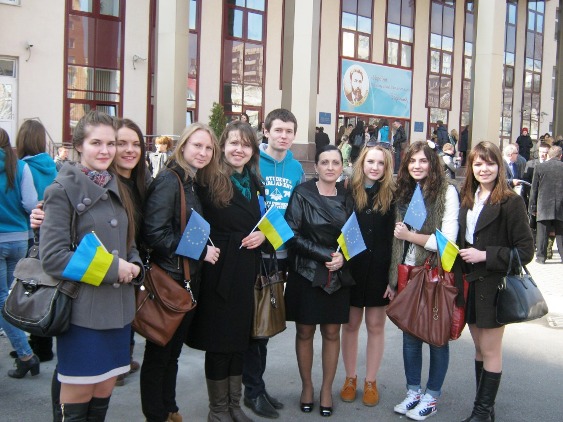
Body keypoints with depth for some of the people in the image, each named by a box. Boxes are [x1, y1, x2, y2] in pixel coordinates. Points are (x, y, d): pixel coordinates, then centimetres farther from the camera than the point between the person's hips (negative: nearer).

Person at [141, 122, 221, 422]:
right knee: (158, 351, 7)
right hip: (168, 278, -8)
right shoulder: (168, 180, -14)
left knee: (174, 349, 19)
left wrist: (205, 250, 2)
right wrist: (200, 251, -18)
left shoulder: (196, 183, 11)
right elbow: (155, 233, -22)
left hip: (190, 278, 8)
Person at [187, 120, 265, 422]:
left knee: (240, 337, 14)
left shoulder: (255, 182, 11)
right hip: (218, 271, -6)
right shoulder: (209, 181, -9)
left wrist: (262, 234, 0)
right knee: (219, 340, 4)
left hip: (246, 270, 6)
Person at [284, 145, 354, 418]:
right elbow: (292, 234, -11)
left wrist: (342, 257, -9)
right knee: (305, 333, 7)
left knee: (331, 333, 8)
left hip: (338, 276, 3)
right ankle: (306, 386, 26)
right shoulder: (302, 193, -6)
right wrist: (325, 255, -15)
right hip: (306, 274, -2)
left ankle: (327, 388, 25)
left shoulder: (346, 197, 5)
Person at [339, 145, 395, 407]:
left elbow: (397, 237, -3)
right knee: (351, 324, 11)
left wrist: (394, 276, -8)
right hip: (351, 267, 0)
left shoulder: (392, 195, -1)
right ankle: (350, 378, 27)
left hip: (380, 270, 0)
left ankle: (370, 382, 24)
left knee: (376, 326, 9)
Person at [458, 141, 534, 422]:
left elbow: (525, 251, -14)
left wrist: (485, 255, -19)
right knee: (479, 348, 15)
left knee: (490, 350, 4)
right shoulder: (468, 199, 7)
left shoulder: (510, 201, -13)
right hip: (471, 283, 6)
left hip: (495, 286, -6)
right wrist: (462, 254, -2)